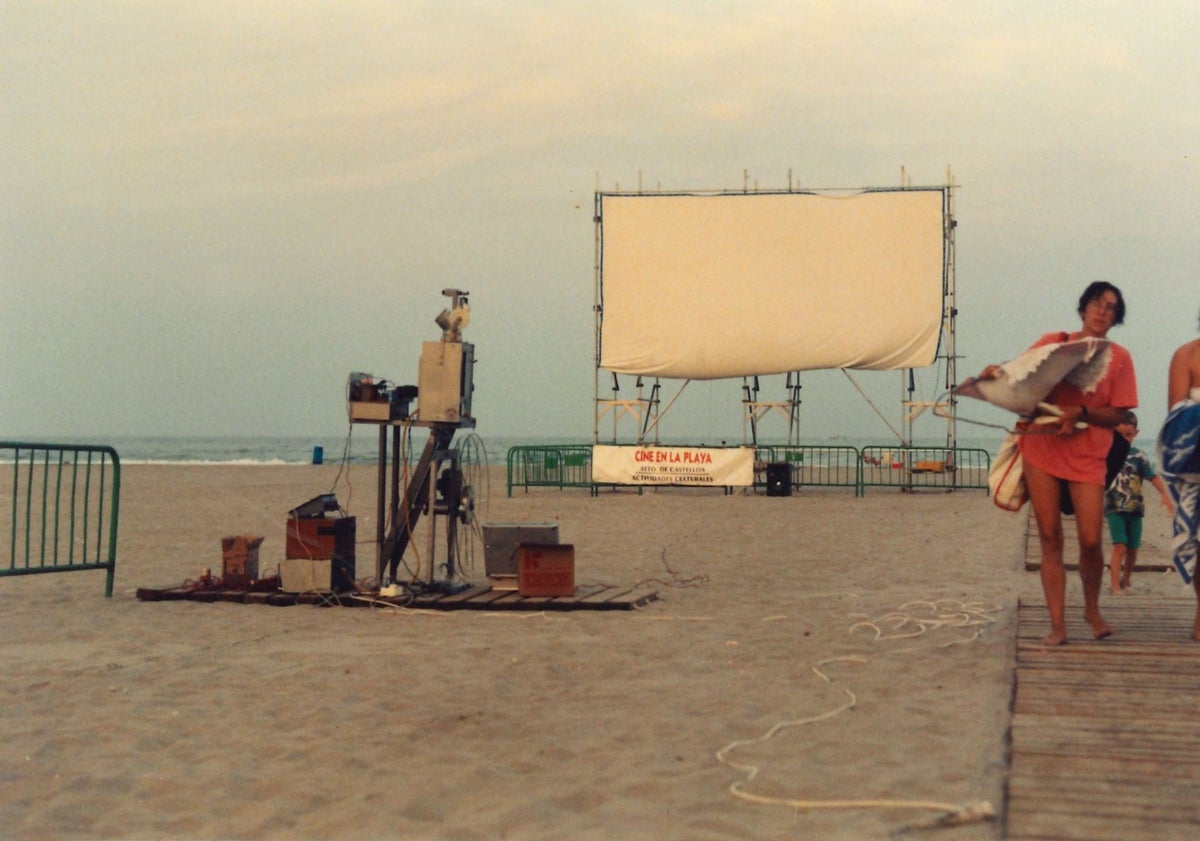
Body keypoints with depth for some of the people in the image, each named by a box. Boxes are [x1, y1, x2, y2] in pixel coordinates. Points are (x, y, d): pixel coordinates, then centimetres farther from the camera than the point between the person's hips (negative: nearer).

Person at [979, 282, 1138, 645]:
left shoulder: (1118, 357, 3)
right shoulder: (1052, 343, 7)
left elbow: (1119, 415, -1)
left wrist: (1080, 413, -17)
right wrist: (995, 372, -8)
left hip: (1087, 457, -1)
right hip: (1041, 449, 1)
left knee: (1090, 541, -8)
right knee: (1050, 539, 0)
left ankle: (1092, 609, 21)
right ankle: (1057, 625, 4)